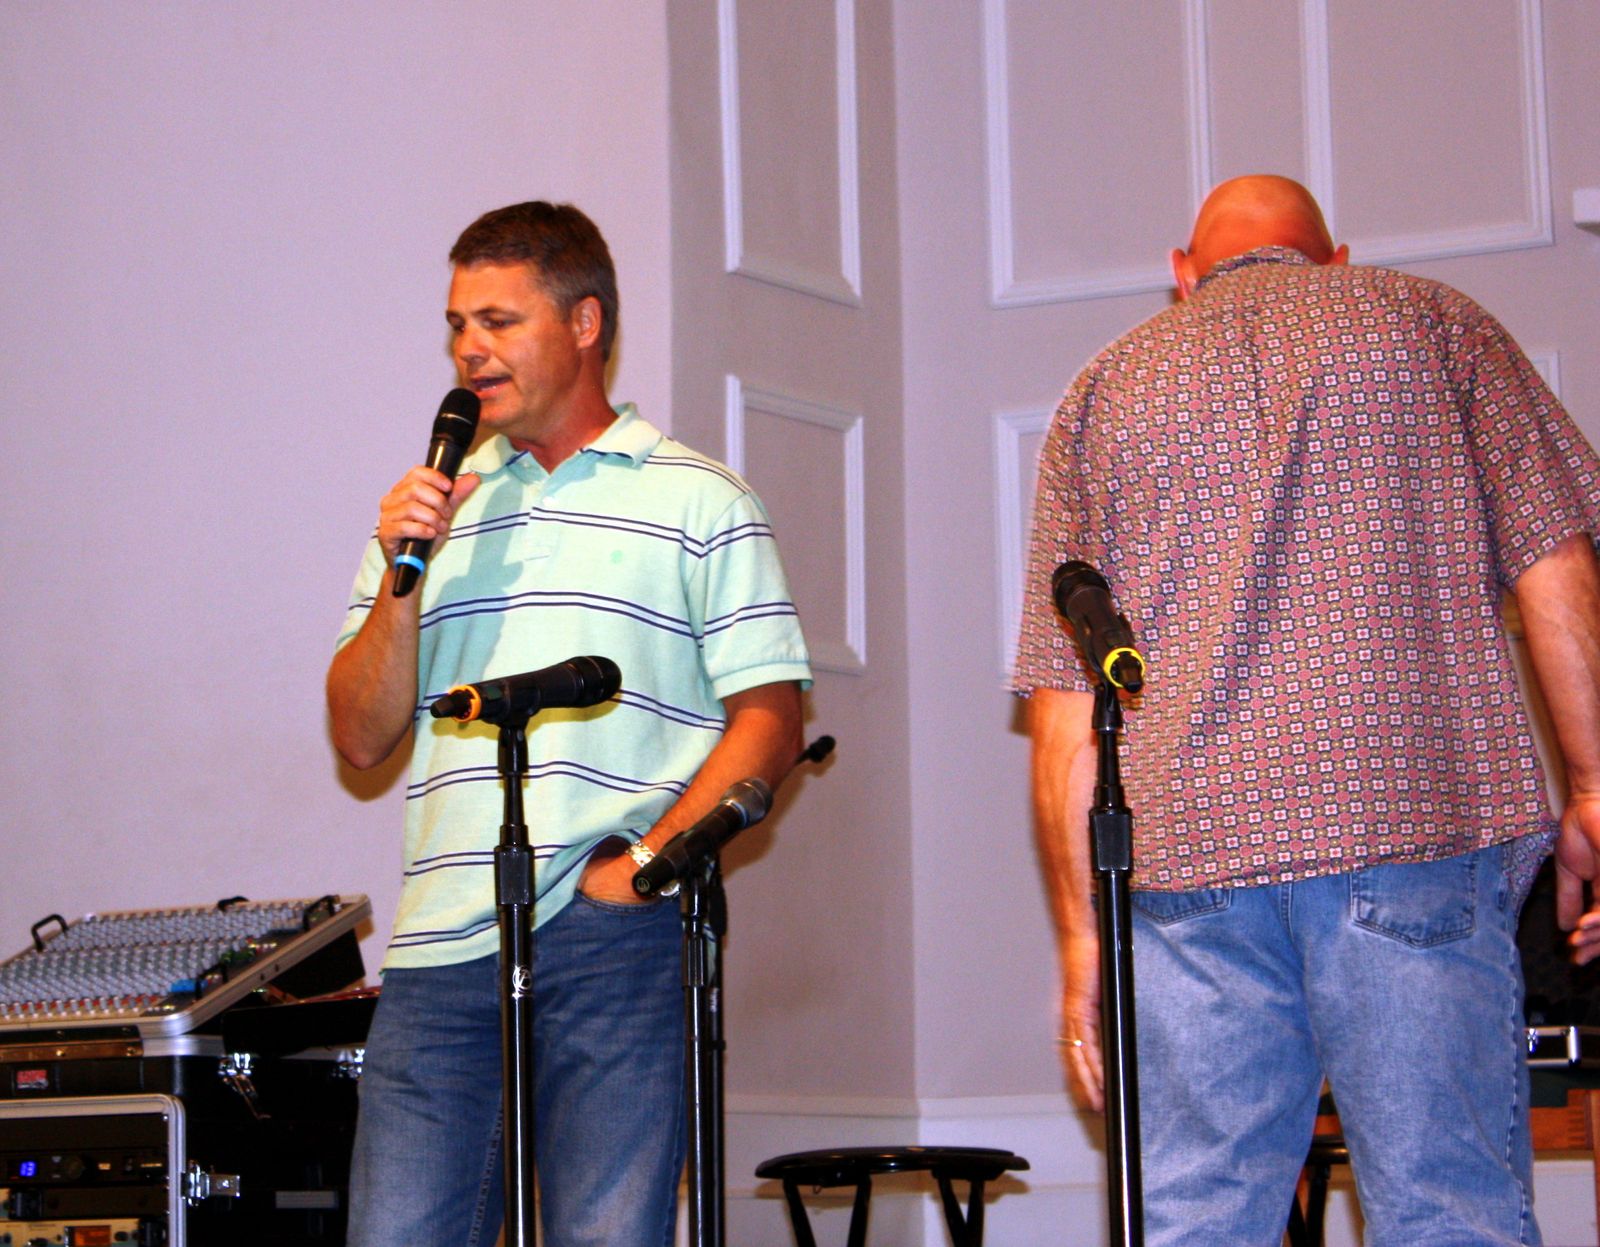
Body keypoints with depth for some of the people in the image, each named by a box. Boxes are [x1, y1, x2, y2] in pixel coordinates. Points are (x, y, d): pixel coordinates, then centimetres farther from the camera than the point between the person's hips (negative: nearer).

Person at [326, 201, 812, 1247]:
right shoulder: (432, 507, 20)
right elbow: (363, 742, 14)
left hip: (615, 934, -3)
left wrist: (644, 860, -10)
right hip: (445, 940, 4)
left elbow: (769, 721, 1)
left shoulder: (698, 503, 8)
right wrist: (402, 578, -1)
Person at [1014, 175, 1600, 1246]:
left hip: (1184, 845, 2)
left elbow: (1064, 706, 13)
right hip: (1416, 833, -2)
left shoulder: (1109, 386, 20)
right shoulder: (1427, 320, 16)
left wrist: (1081, 932, 14)